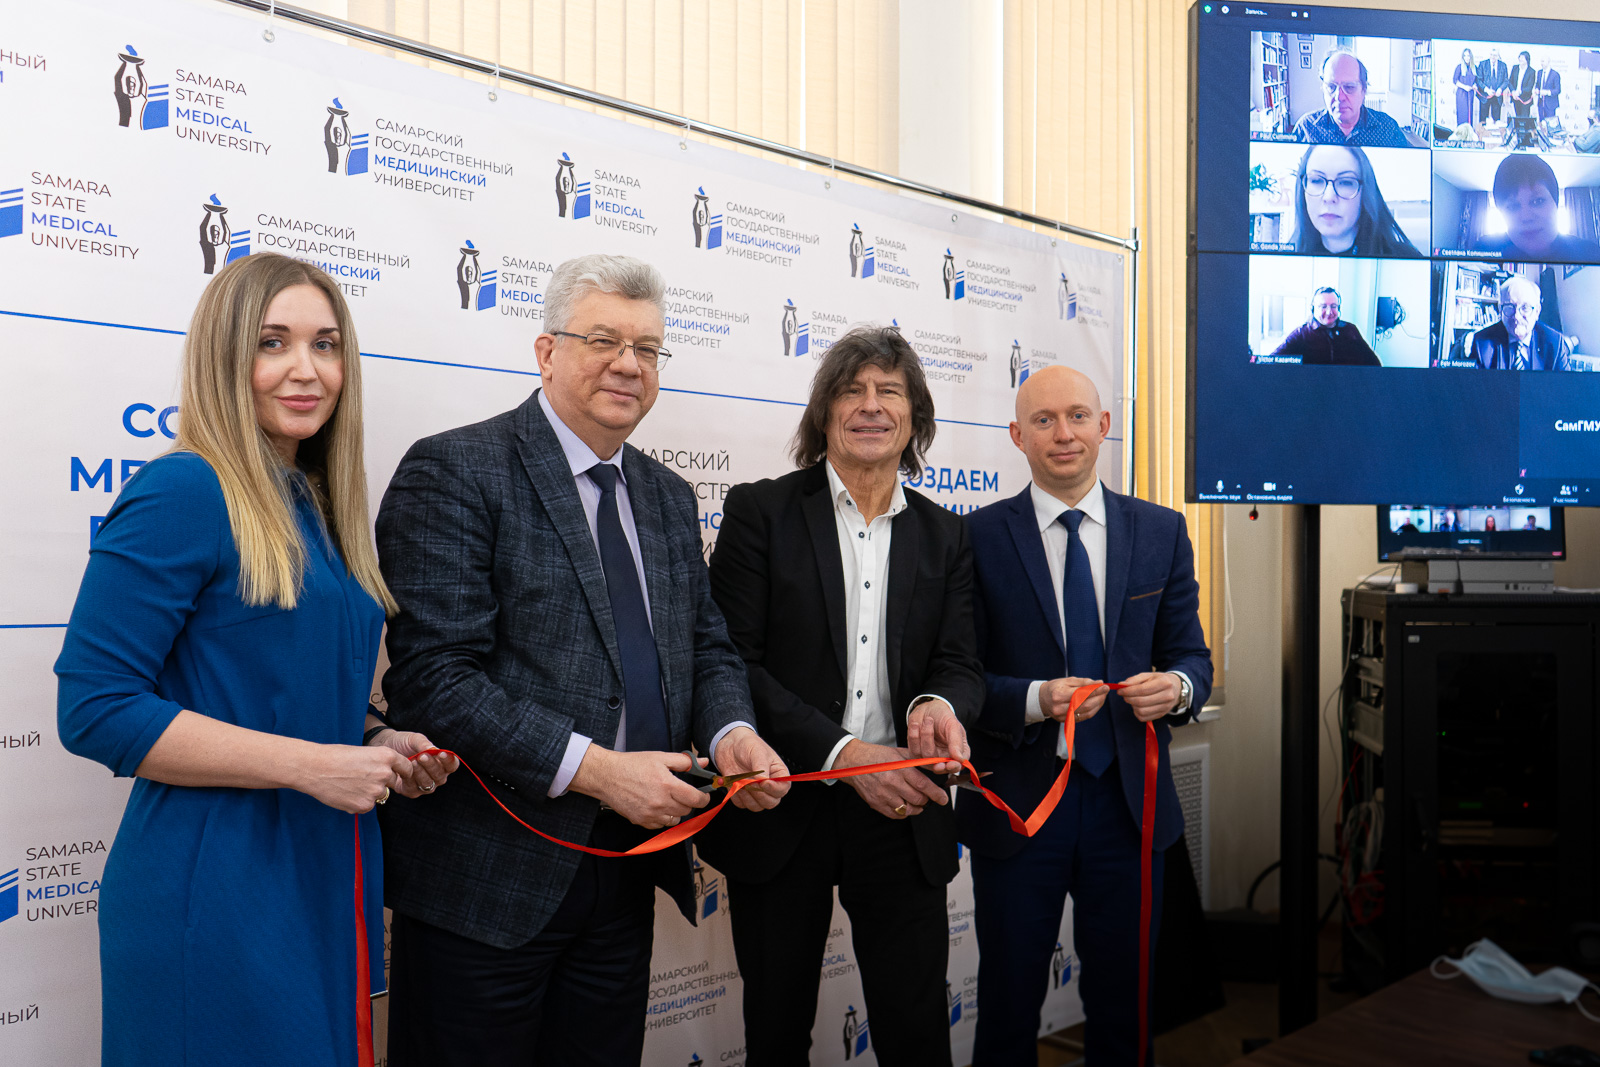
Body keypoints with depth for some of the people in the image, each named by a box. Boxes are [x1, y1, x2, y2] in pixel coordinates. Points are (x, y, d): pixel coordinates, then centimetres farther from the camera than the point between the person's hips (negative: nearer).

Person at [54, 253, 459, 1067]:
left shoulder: (313, 506, 10)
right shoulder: (184, 493, -13)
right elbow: (93, 709, -19)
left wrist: (376, 745, 2)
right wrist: (310, 764, -20)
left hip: (327, 882, 8)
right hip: (213, 898, -8)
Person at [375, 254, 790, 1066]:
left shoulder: (669, 497, 12)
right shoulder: (454, 472, -11)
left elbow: (706, 647, 16)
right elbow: (433, 677, -19)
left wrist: (729, 733, -7)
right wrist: (592, 768, -23)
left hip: (626, 869, 7)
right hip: (488, 872, -6)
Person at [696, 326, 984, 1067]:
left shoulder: (943, 536, 9)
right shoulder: (760, 512, -3)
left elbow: (961, 664, 5)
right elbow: (732, 664, -10)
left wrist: (939, 704, -20)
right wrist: (844, 754, -19)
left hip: (899, 813, 2)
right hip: (781, 810, -2)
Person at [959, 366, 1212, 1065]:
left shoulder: (1161, 532, 5)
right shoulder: (979, 538, -4)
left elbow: (1190, 654, 7)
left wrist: (1177, 686, -15)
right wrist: (1035, 700, -23)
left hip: (1129, 800, 2)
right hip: (1017, 803, -2)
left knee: (1123, 1001, 16)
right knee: (1008, 1003, 12)